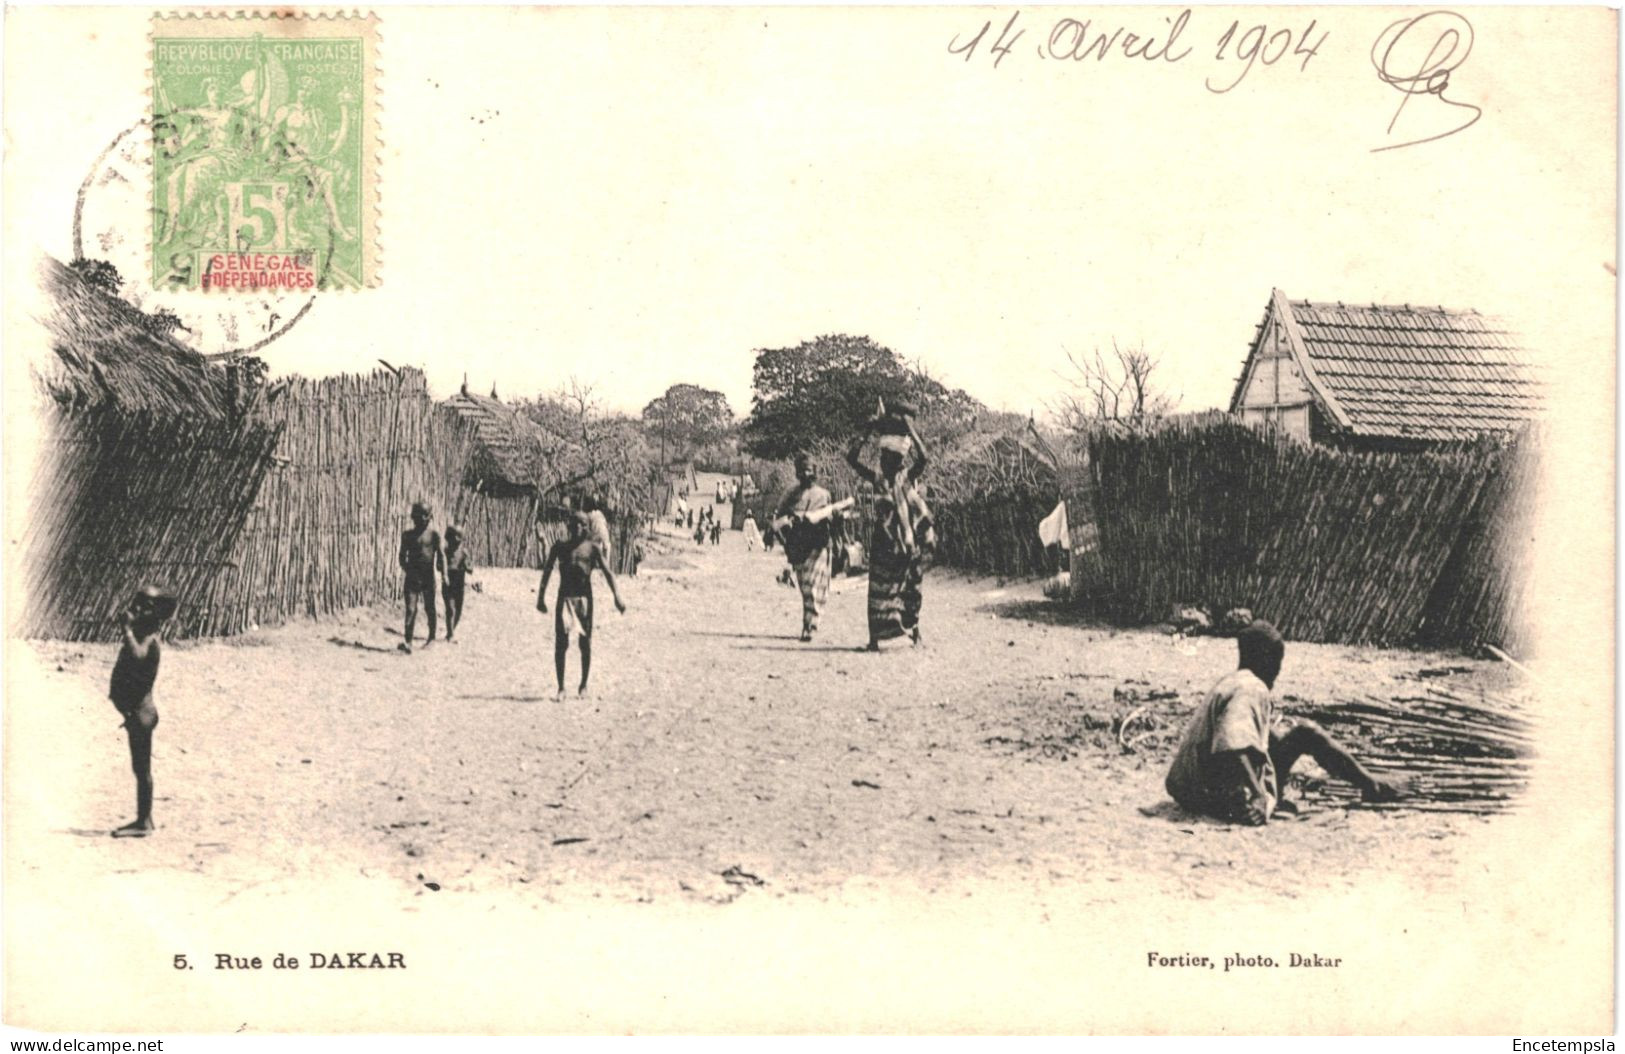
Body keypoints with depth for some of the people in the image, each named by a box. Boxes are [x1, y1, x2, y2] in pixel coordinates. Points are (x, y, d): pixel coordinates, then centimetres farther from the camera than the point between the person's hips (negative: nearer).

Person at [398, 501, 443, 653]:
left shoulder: (433, 534, 1)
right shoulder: (407, 535, 7)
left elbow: (441, 554, -1)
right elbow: (402, 555, 8)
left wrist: (444, 573, -10)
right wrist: (407, 569, -9)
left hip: (428, 575, -1)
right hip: (412, 576, 1)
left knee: (429, 608, 9)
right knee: (410, 608, -10)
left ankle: (431, 637, 26)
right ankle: (408, 642, -18)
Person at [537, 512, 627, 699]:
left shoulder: (591, 547, 2)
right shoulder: (559, 547, 5)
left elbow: (607, 572, -1)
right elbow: (547, 572, 10)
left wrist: (617, 598, -10)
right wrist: (541, 597, 7)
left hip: (584, 598, 0)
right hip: (564, 598, 0)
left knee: (585, 643, 2)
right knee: (560, 643, -4)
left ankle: (583, 685, 15)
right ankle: (561, 687, 2)